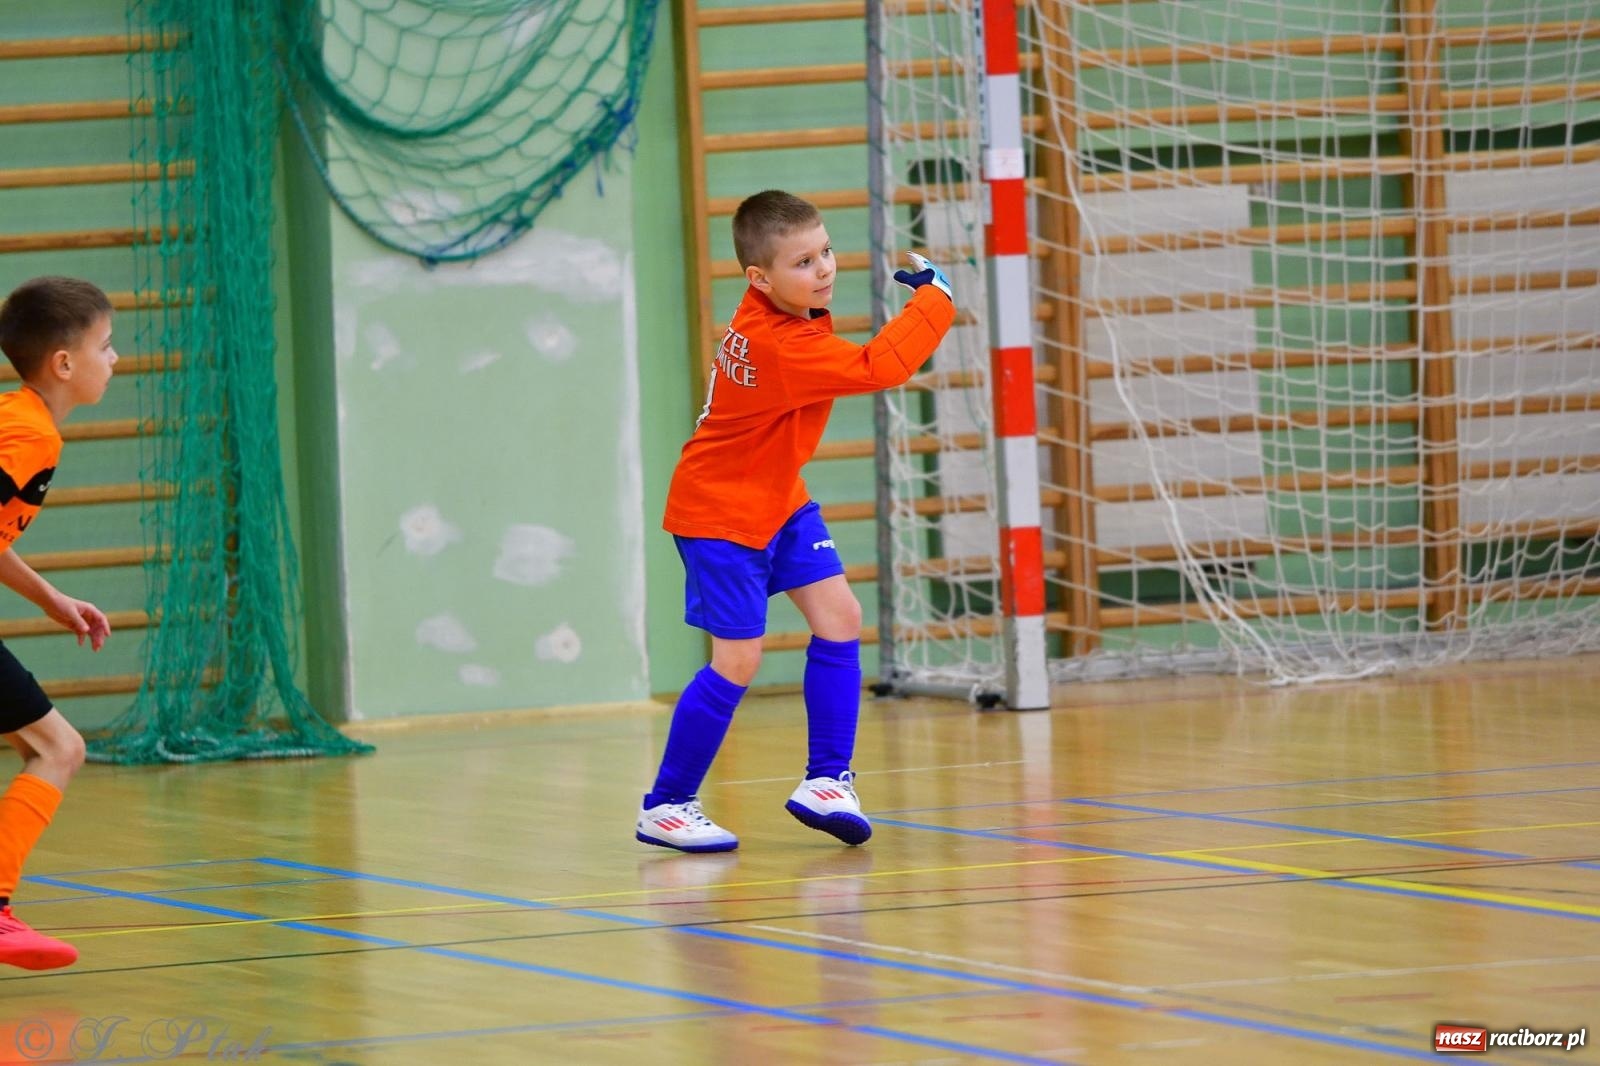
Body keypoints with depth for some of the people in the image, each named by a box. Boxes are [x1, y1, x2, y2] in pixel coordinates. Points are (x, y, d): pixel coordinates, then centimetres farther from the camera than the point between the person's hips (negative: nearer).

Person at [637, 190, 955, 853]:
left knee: (839, 617, 1)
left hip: (777, 499, 9)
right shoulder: (780, 347, -32)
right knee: (738, 661, -7)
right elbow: (880, 368, -35)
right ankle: (664, 807, 6)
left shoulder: (772, 316, -3)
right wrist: (934, 298, -25)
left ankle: (827, 781, 7)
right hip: (720, 513, -9)